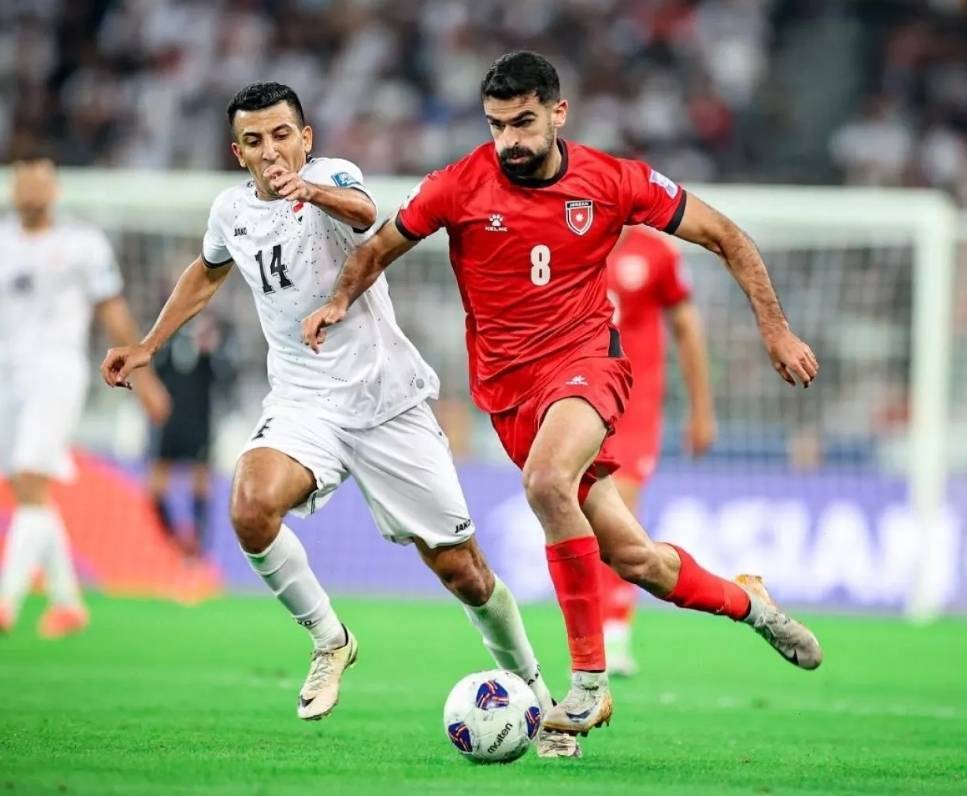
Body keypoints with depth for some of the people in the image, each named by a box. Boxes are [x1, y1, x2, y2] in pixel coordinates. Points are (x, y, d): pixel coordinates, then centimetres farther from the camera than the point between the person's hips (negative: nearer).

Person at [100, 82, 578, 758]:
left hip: (387, 399, -3)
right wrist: (147, 347, 29)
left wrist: (314, 192, -59)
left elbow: (363, 212, -37)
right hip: (303, 403, 3)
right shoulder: (233, 210, 5)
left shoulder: (332, 176, -11)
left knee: (462, 571, -1)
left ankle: (536, 694, 23)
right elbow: (207, 273, 29)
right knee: (252, 508, -29)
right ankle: (329, 640, -6)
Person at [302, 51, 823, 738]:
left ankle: (590, 680, -25)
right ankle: (744, 601, 31)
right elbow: (382, 247, 12)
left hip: (586, 362, -2)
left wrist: (775, 329, 0)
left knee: (546, 480, -34)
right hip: (509, 390, 2)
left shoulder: (613, 181, -7)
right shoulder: (460, 186, -5)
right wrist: (340, 301, -7)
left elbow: (723, 236, 3)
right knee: (633, 557, -1)